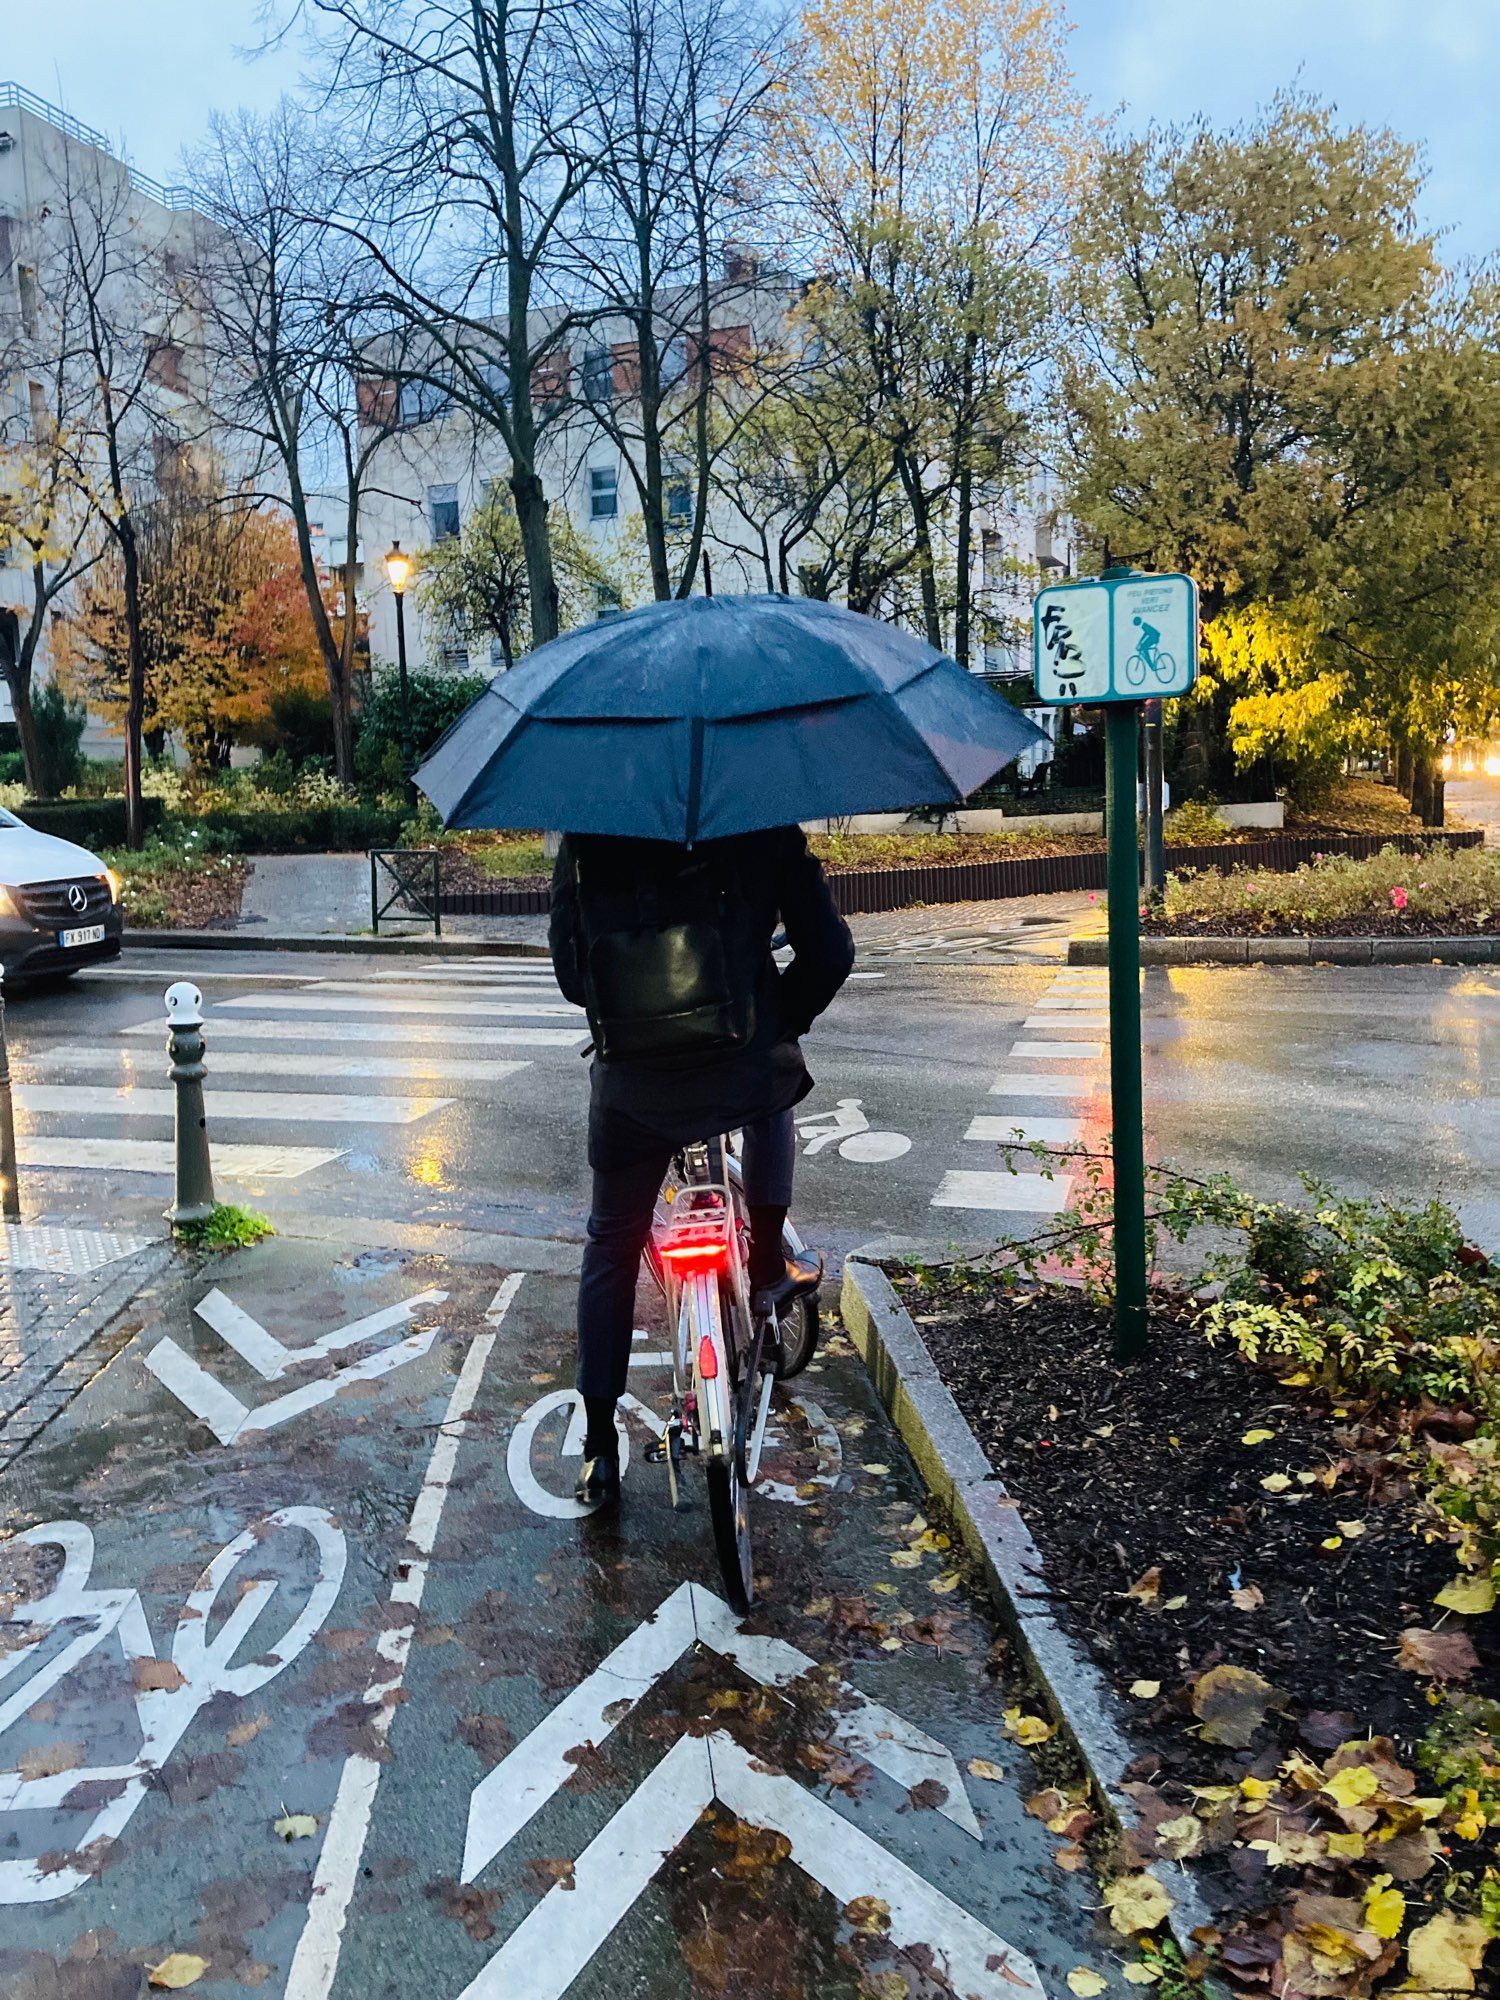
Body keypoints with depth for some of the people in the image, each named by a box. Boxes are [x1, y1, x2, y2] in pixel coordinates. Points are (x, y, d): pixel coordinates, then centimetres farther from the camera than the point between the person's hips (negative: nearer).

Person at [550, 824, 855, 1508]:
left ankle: (599, 1449, 25)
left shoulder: (583, 842, 0)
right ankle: (768, 1268, 34)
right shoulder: (763, 829, -4)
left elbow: (569, 974, 7)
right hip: (745, 1081, -1)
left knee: (611, 1248, 21)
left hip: (631, 1090, 1)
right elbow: (829, 954, -3)